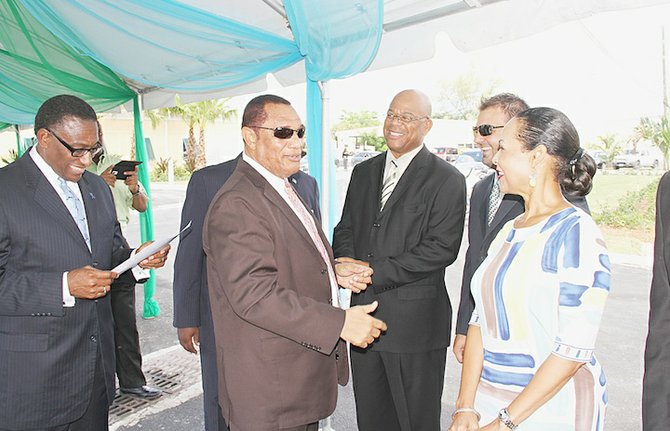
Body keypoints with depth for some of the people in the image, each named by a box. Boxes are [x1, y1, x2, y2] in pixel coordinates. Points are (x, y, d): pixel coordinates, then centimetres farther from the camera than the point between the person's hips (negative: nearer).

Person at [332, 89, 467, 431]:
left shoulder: (447, 180, -8)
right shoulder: (363, 172, 11)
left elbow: (442, 248, -16)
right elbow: (345, 228, 13)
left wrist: (374, 271, -19)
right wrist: (347, 262, -10)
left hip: (415, 322, -5)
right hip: (363, 315, 5)